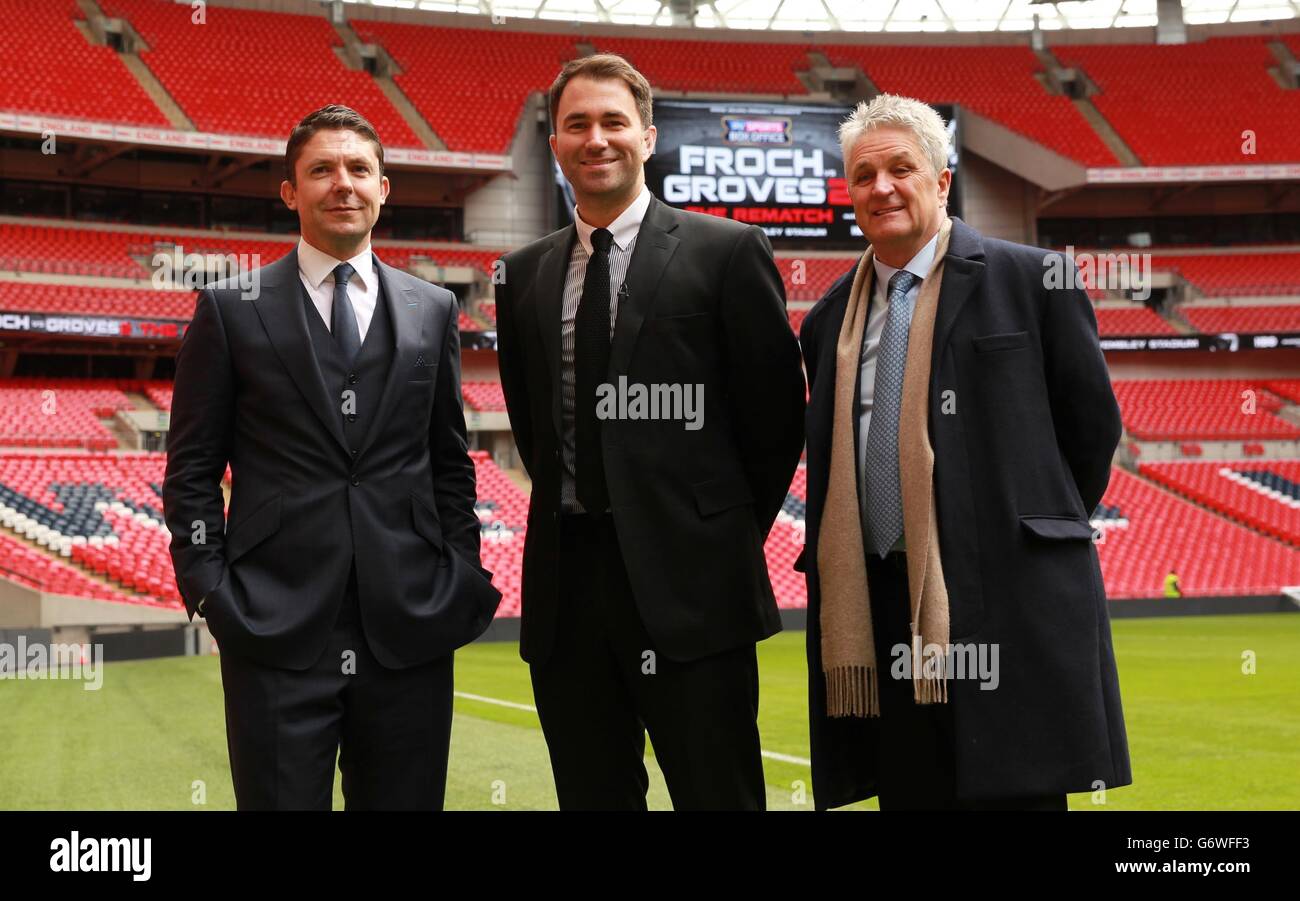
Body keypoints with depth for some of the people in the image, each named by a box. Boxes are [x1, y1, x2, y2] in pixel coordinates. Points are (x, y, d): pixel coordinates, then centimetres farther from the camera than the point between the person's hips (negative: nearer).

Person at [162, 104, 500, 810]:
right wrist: (208, 587, -5)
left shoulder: (432, 310, 12)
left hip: (409, 630, 2)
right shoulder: (231, 310, 5)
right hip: (276, 633, -2)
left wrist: (462, 574, 6)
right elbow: (191, 469, 5)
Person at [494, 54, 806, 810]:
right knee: (591, 796, 11)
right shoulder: (526, 274, 11)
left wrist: (726, 535, 4)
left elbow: (776, 410, 0)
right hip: (565, 582, 4)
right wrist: (572, 520, 13)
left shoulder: (727, 251, -2)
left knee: (719, 795, 0)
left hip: (689, 583, -4)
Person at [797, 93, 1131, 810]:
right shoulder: (828, 320, 15)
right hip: (879, 610, 5)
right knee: (907, 793, 8)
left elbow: (1092, 423, 4)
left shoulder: (1028, 280, 1)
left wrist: (1039, 533, 8)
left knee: (1014, 790, -4)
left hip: (1005, 608, -5)